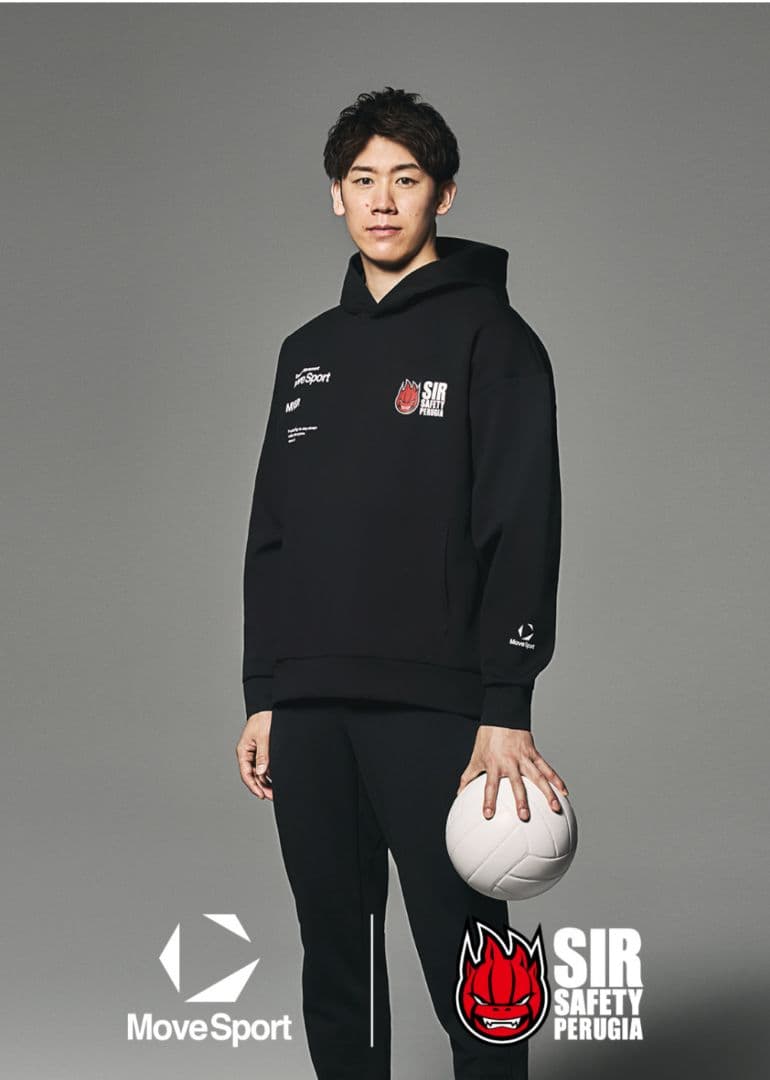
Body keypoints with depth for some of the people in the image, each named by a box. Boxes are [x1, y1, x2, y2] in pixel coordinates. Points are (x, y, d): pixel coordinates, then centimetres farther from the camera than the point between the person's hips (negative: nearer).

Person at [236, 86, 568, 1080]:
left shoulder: (490, 337, -1)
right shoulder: (308, 352, 17)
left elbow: (522, 532, -9)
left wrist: (506, 711, -16)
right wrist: (262, 697, 12)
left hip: (435, 712, -6)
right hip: (307, 712, 6)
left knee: (470, 983, -3)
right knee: (335, 975, 12)